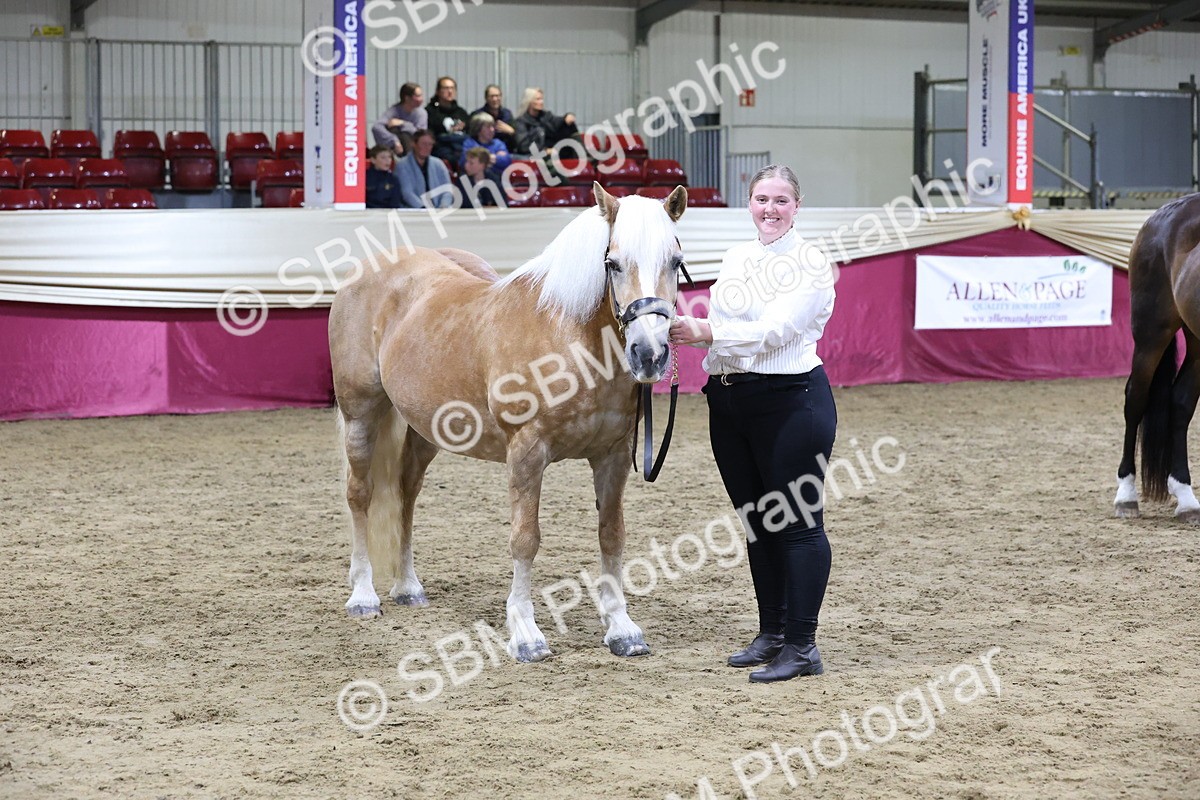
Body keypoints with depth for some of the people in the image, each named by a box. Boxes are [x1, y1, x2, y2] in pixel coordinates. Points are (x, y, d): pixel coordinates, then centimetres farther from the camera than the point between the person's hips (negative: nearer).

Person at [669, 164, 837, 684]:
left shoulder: (810, 265, -9)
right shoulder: (735, 258, 13)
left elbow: (776, 330, -20)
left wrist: (705, 333, -27)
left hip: (790, 401, -8)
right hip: (730, 401, 8)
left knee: (798, 522, -4)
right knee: (757, 522, 14)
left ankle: (801, 647, -2)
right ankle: (772, 634, 24)